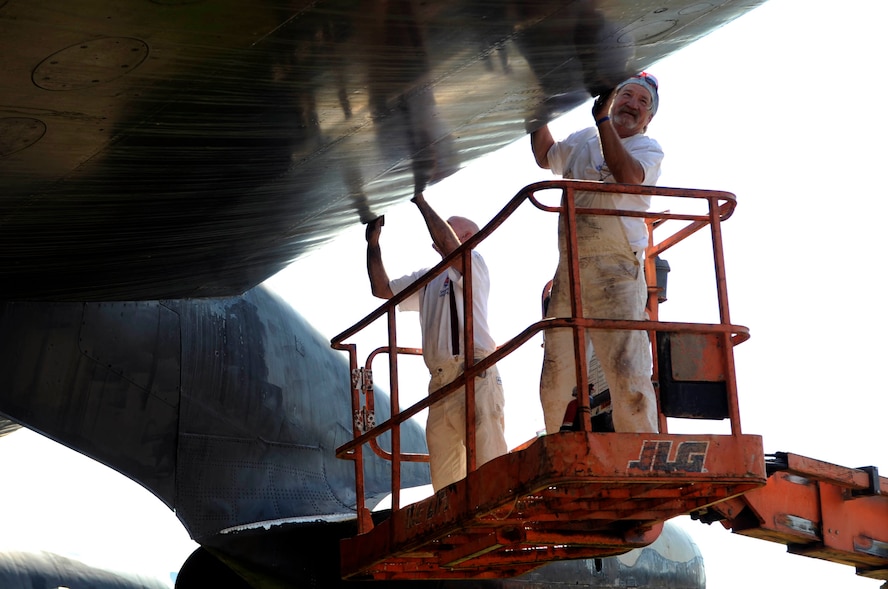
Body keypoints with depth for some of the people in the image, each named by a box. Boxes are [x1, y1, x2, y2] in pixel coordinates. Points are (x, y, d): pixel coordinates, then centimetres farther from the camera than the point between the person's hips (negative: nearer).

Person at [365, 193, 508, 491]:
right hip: (440, 384, 7)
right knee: (444, 478, 1)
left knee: (490, 463, -15)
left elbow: (448, 244, -12)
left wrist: (420, 200, -6)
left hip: (475, 376, -7)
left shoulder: (473, 264, 7)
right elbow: (382, 290, 23)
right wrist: (373, 244, 14)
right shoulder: (426, 278, 28)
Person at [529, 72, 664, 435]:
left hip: (616, 272, -5)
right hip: (569, 269, 6)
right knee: (554, 383, 2)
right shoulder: (582, 142, 23)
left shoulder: (648, 149, 6)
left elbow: (628, 175, -16)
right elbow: (544, 155, 40)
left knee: (628, 373, -15)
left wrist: (602, 119, -15)